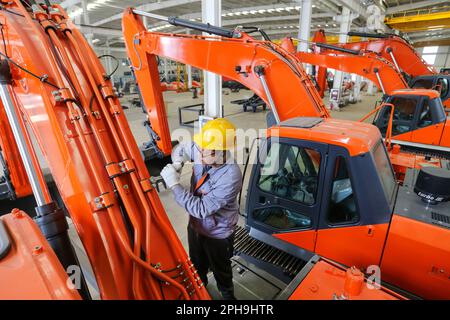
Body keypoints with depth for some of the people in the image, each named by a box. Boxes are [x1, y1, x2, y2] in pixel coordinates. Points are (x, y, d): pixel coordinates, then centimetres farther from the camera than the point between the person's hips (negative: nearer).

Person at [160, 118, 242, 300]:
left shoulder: (231, 176, -38)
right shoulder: (202, 152, -20)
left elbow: (201, 209, -35)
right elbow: (181, 149, 3)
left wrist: (174, 184, -32)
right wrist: (177, 163, -18)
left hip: (217, 234, -6)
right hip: (195, 225, 6)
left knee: (220, 270, 25)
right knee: (197, 265, 33)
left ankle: (227, 294, 57)